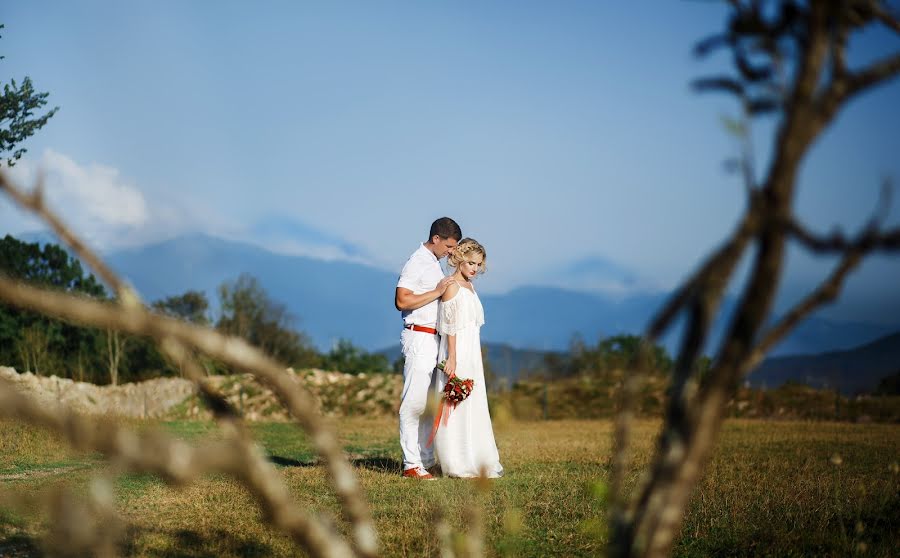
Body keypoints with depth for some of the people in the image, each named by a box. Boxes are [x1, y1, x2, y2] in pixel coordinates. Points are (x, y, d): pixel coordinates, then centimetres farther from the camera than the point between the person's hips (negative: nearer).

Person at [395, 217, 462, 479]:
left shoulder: (434, 263, 19)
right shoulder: (417, 263, -10)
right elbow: (402, 301, -19)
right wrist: (437, 292, -17)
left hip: (434, 339, 10)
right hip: (419, 338, -10)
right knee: (414, 402, -9)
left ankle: (426, 460, 13)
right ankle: (411, 464, -8)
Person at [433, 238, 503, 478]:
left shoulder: (469, 286, 16)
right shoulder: (451, 285, -10)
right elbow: (450, 325, -15)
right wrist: (451, 358, -20)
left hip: (472, 352, 9)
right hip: (457, 352, -9)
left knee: (474, 407, 12)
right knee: (456, 405, -6)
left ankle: (478, 462, 18)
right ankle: (458, 465, -3)